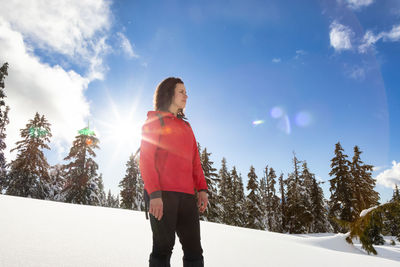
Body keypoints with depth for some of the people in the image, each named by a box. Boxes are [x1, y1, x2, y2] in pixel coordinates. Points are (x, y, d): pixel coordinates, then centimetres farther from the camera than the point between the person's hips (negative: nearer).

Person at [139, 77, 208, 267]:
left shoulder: (186, 126, 23)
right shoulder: (154, 120, 6)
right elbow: (146, 160, -4)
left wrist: (202, 189, 7)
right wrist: (154, 193, -14)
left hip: (187, 195, 6)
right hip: (162, 194, -5)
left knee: (194, 249, 4)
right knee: (163, 247, -3)